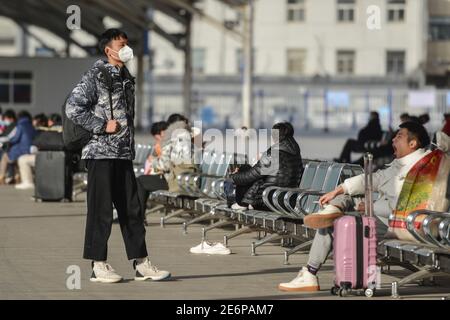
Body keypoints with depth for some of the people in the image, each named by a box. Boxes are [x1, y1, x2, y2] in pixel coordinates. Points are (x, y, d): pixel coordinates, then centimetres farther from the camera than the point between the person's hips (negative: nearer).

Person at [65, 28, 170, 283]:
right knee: (101, 210, -3)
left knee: (132, 210, 6)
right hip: (100, 153, -7)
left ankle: (142, 264, 9)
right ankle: (99, 266, 3)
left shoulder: (127, 78, 16)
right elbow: (73, 108, -16)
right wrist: (102, 126, -16)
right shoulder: (96, 76, -8)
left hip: (124, 154, 7)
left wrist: (131, 146, 17)